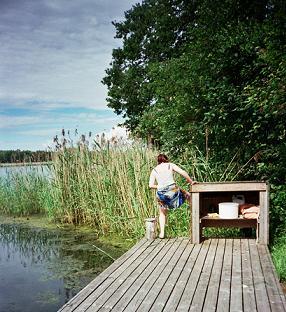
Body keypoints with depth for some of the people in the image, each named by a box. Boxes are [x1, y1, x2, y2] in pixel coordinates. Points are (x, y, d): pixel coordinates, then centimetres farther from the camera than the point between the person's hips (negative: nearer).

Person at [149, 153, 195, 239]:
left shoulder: (154, 170, 11)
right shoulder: (170, 165, 7)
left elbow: (151, 185, 2)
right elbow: (183, 172, -4)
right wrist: (191, 182, 6)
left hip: (161, 194, 2)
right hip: (173, 190, -2)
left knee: (162, 213, 21)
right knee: (188, 195, 26)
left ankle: (162, 233, 16)